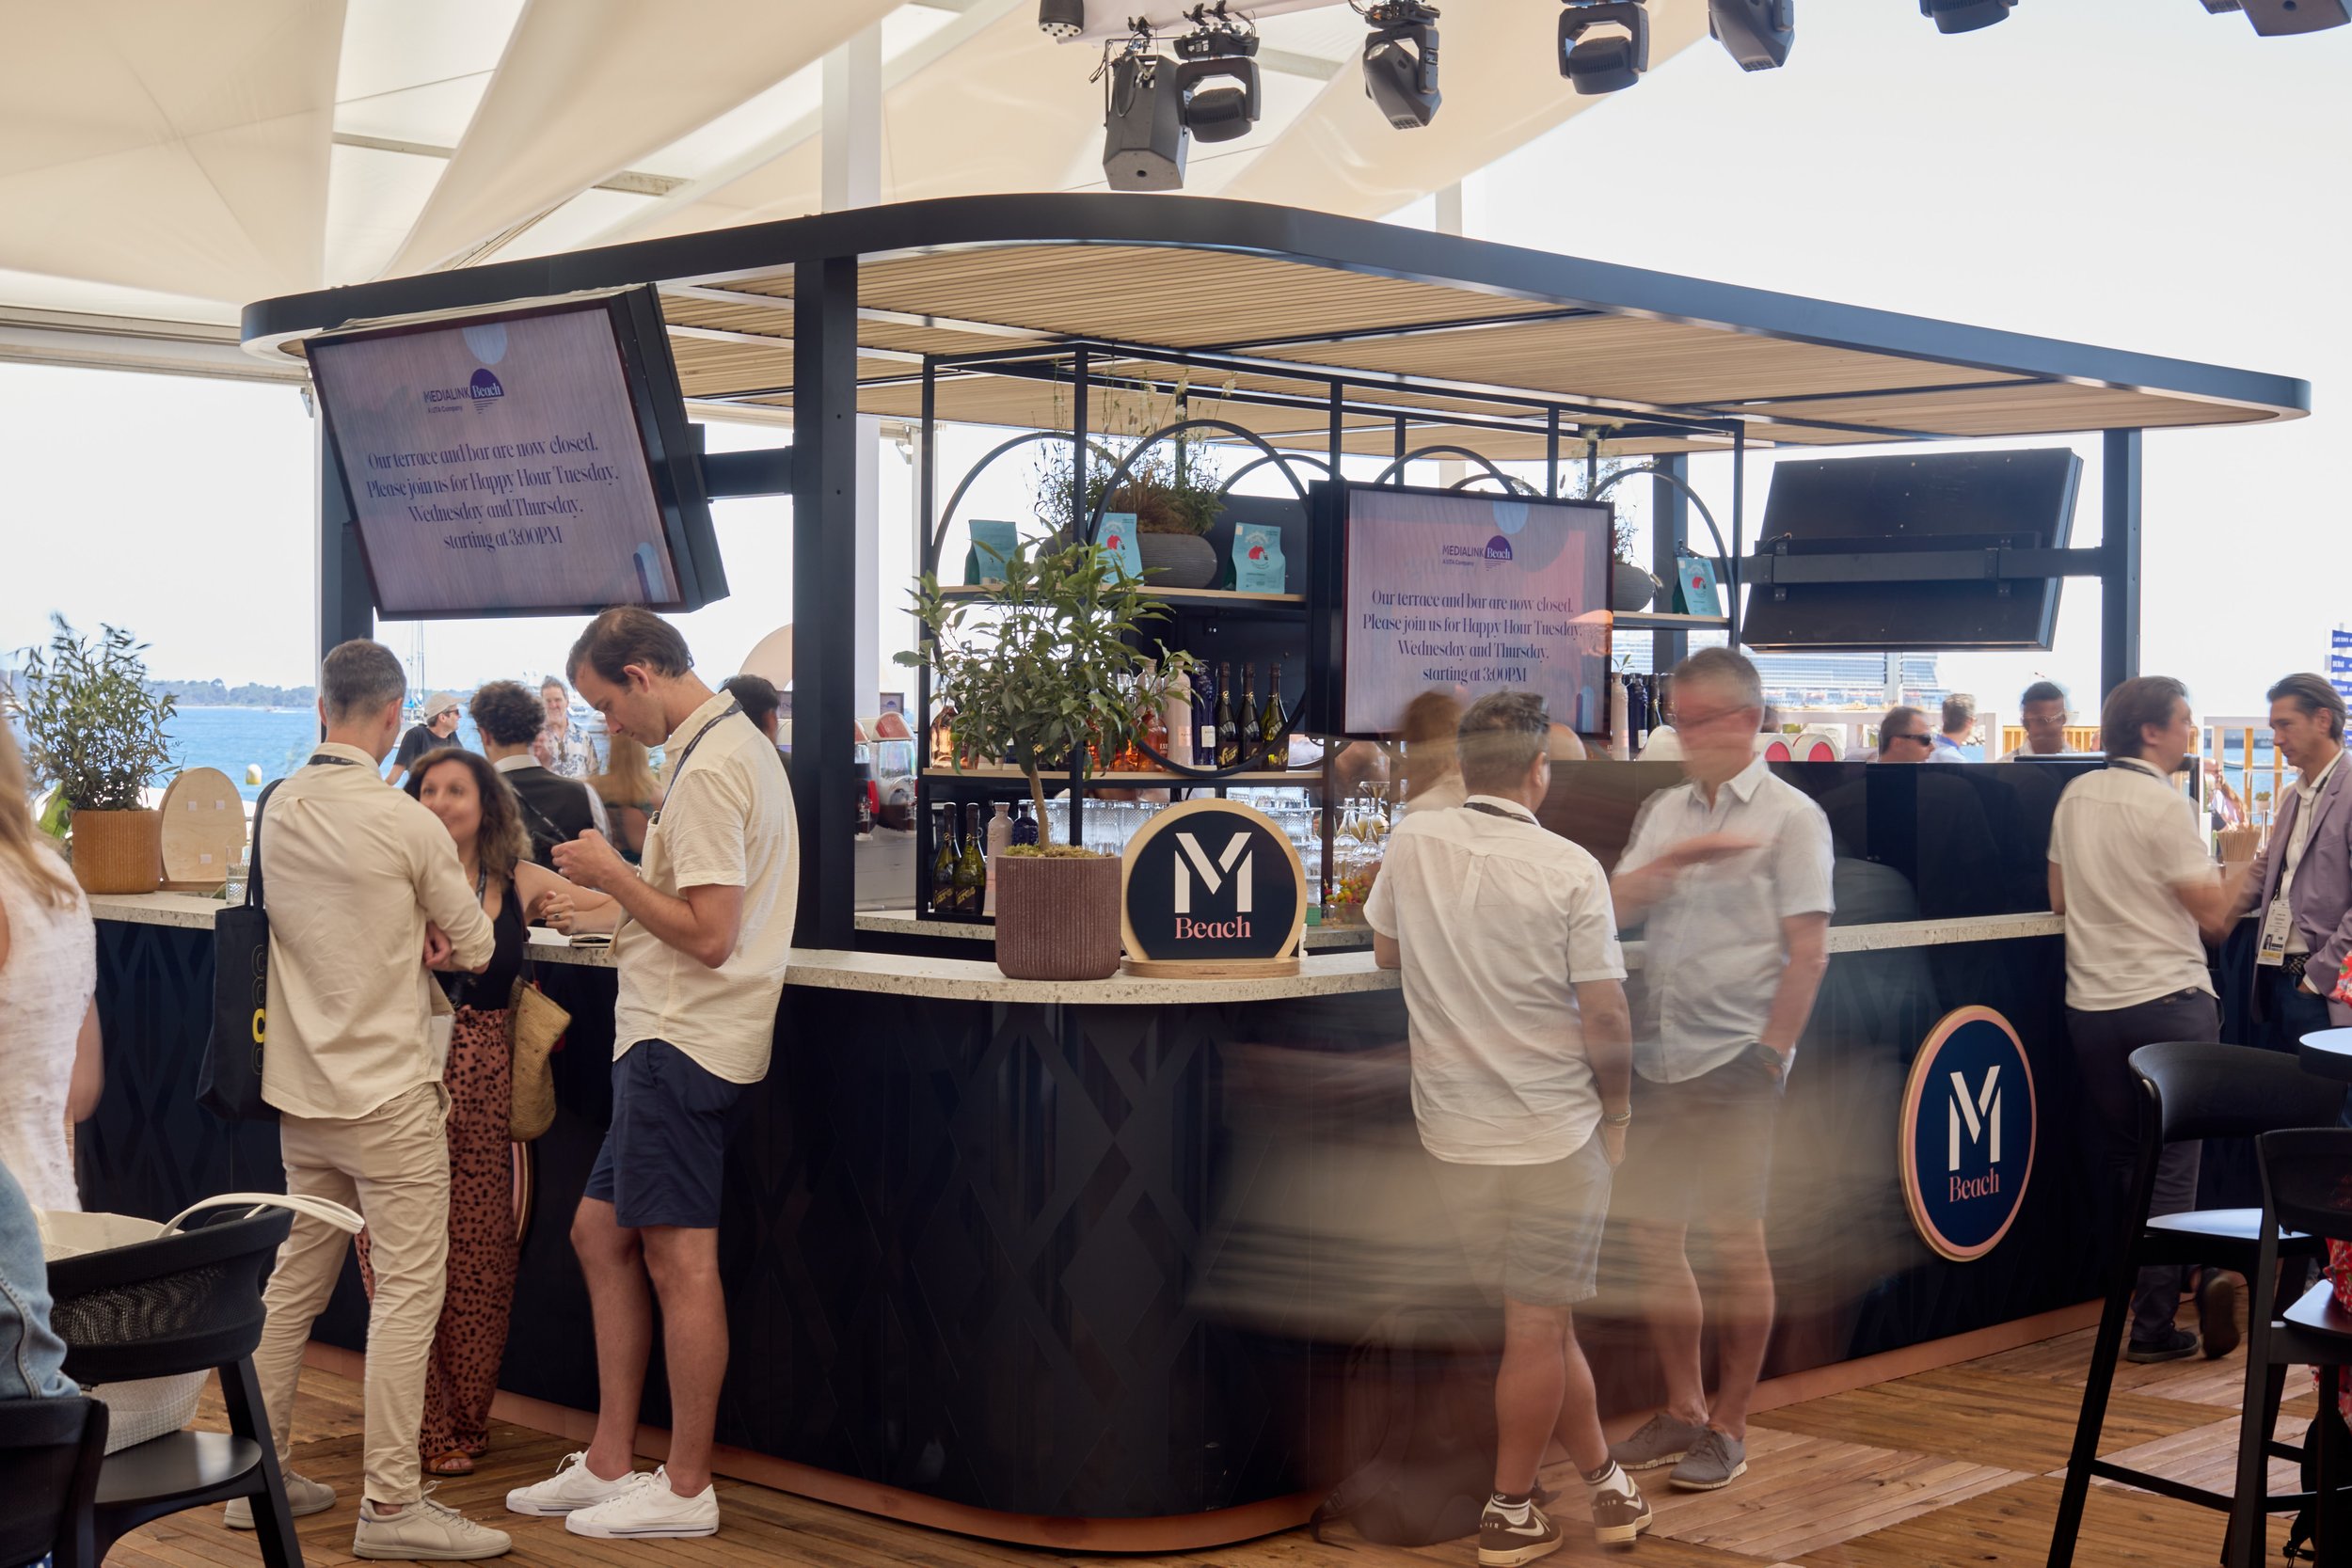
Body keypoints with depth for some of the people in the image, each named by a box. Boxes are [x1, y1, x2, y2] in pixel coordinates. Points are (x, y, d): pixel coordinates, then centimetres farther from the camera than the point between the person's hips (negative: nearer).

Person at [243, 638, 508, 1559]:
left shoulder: (275, 811, 4)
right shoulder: (407, 826, -14)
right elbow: (477, 949, -3)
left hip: (299, 1089, 7)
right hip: (388, 1089, -7)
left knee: (295, 1278, 16)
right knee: (407, 1290, -3)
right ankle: (390, 1505, -2)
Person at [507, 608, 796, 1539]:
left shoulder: (707, 769, -17)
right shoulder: (737, 744, 16)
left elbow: (709, 935, -21)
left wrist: (613, 871, -11)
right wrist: (604, 901, 16)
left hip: (681, 1042, -11)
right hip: (669, 1035, 11)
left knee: (680, 1260, -4)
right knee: (601, 1235, 14)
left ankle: (687, 1490, 3)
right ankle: (609, 1463, 20)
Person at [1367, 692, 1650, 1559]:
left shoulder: (1411, 842, -3)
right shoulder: (1571, 871, -15)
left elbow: (1384, 952, 15)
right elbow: (1606, 1016, -13)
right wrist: (1614, 1114, 3)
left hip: (1451, 1134, 5)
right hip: (1554, 1133, -4)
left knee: (1544, 1318, 16)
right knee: (1538, 1327, 7)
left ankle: (1603, 1479, 26)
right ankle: (1509, 1511, 17)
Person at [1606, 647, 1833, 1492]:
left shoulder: (1790, 816, -4)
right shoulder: (1665, 812, 13)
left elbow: (1807, 951, -8)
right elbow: (1614, 907, 1)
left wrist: (1769, 1056, -13)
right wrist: (1674, 858, -14)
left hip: (1735, 1061, -6)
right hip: (1657, 1056, 6)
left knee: (1735, 1239, 2)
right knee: (1653, 1234, 10)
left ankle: (1729, 1425, 13)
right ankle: (1683, 1409, 24)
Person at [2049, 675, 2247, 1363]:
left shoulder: (2075, 796, 8)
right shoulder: (2165, 805, -13)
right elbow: (2215, 915, -13)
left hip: (2089, 1003, 6)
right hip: (2167, 1001, -6)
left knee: (2118, 1158, 15)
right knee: (2170, 1162, -1)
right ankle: (2154, 1324, -2)